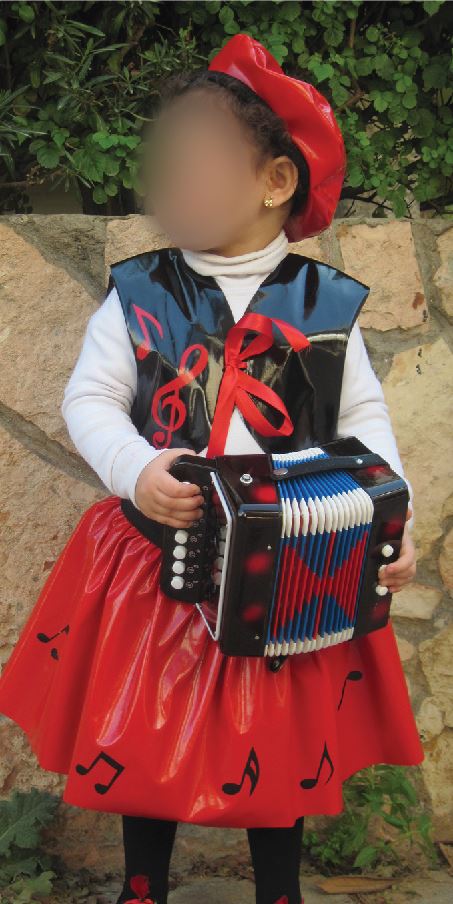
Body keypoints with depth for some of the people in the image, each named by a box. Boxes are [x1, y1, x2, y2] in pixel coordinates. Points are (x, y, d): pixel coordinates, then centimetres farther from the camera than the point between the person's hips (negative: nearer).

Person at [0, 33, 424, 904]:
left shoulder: (325, 302, -3)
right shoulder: (138, 294, -4)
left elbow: (364, 418, 1)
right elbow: (89, 399, -4)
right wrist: (136, 471, -23)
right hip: (158, 563, 1)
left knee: (284, 750, 12)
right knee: (142, 739, 14)